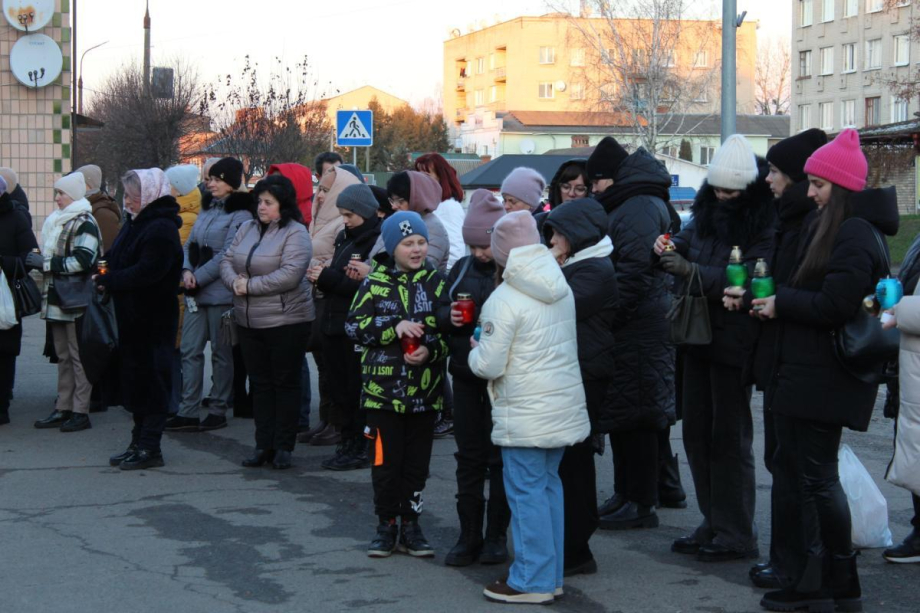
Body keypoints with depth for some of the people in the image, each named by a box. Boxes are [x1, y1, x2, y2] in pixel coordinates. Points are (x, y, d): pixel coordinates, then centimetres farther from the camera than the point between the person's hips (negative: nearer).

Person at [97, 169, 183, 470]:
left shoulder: (161, 229, -16)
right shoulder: (136, 223, 13)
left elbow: (146, 272, -23)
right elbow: (120, 260, 20)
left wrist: (108, 280, -16)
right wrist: (107, 275, 0)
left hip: (154, 319, -9)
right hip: (133, 316, 9)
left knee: (152, 381, -3)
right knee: (136, 379, 13)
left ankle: (149, 448, 2)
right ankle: (139, 442, 22)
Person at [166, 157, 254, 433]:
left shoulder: (240, 215, -9)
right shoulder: (207, 210, 15)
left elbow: (227, 256, -16)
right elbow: (190, 244, 13)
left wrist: (198, 277, -15)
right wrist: (187, 271, -5)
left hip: (221, 293, -7)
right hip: (196, 293, 7)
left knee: (221, 352, 3)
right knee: (190, 350, 4)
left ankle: (218, 410, 12)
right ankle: (188, 412, 7)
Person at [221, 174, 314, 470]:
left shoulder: (295, 233, -10)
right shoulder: (247, 229, 11)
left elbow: (289, 275, -22)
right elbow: (227, 261, 10)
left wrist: (249, 286, -18)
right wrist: (234, 281, -12)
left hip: (286, 322, -7)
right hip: (248, 321, 7)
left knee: (285, 383, 2)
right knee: (260, 384, 11)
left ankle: (283, 446, 9)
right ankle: (264, 445, 17)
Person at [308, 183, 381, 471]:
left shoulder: (377, 240, -12)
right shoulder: (345, 238, 16)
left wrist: (328, 278, -16)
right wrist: (323, 277, -1)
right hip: (336, 325, 8)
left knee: (357, 390, -3)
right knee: (340, 388, 11)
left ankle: (362, 449, 4)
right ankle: (348, 444, 18)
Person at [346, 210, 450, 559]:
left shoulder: (436, 282, 4)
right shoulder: (376, 282, 0)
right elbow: (354, 326, -4)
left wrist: (432, 351, -13)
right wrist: (395, 327, -17)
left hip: (425, 390, 1)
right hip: (383, 389, -1)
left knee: (417, 462, 8)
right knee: (386, 461, 2)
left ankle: (410, 526, 20)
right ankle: (387, 526, 17)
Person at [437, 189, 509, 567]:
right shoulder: (462, 268, 8)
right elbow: (440, 315, 13)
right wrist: (448, 317, -9)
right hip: (466, 375, 5)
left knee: (500, 458, 6)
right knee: (468, 457, 10)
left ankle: (496, 536, 17)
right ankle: (469, 536, 18)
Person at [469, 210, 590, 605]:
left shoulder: (505, 300, -16)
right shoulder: (562, 289, 6)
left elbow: (489, 366, -17)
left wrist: (475, 350, 5)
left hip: (526, 415, -7)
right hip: (564, 405, 8)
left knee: (527, 491, -1)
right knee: (549, 485, 15)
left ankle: (532, 581, 3)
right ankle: (551, 575, 21)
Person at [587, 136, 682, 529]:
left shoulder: (639, 209, -15)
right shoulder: (622, 207, 19)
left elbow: (633, 273, -23)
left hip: (639, 330, -11)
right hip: (629, 329, 11)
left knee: (635, 412, -5)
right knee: (621, 412, 15)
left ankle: (641, 503, 1)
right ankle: (626, 494, 23)